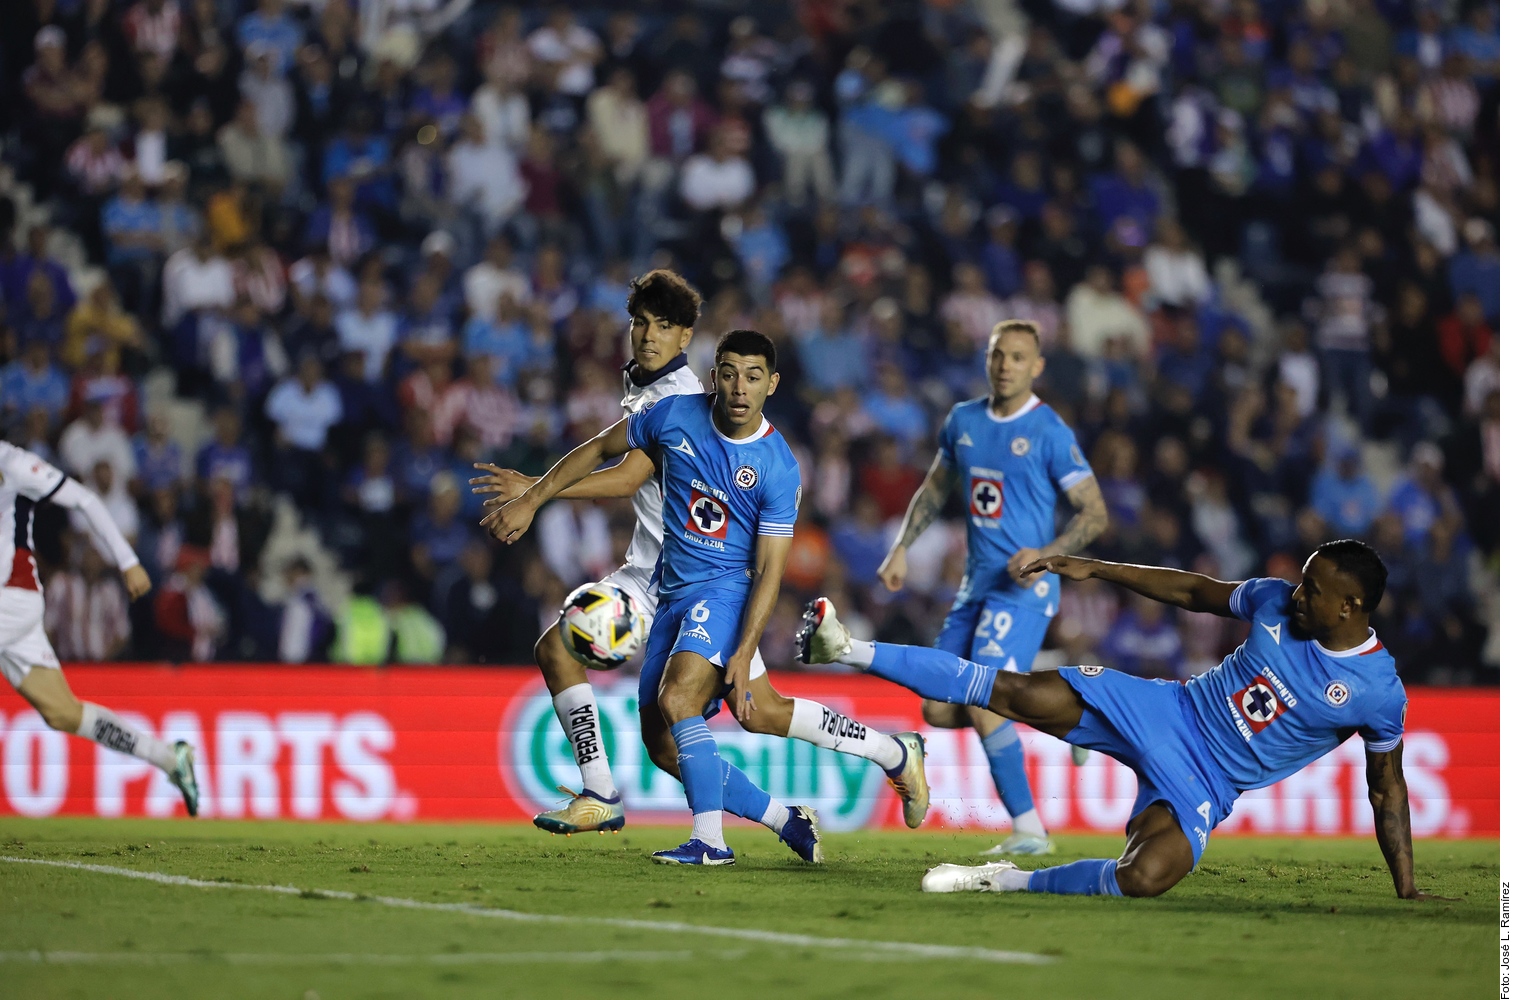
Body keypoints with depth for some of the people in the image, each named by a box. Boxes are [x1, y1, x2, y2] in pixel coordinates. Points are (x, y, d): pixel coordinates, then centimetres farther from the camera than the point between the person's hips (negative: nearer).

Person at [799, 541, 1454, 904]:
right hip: (1166, 712, 3)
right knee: (1024, 696, -13)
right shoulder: (1277, 603, -4)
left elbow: (1387, 790, -2)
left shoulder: (1377, 692, -13)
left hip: (1204, 786, -3)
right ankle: (848, 651, -11)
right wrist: (1096, 570, 10)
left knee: (1142, 878, -33)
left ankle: (1006, 883, -14)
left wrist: (1407, 891, -2)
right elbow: (1194, 593, 11)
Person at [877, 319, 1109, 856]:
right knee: (939, 709, 3)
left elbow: (1095, 513, -8)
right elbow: (936, 487, 24)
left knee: (984, 708, -18)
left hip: (1023, 589, -7)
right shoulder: (963, 420, 9)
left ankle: (1029, 829, -8)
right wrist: (901, 547, 15)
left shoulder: (1050, 433, -10)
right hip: (976, 586, 7)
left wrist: (1046, 554, -22)